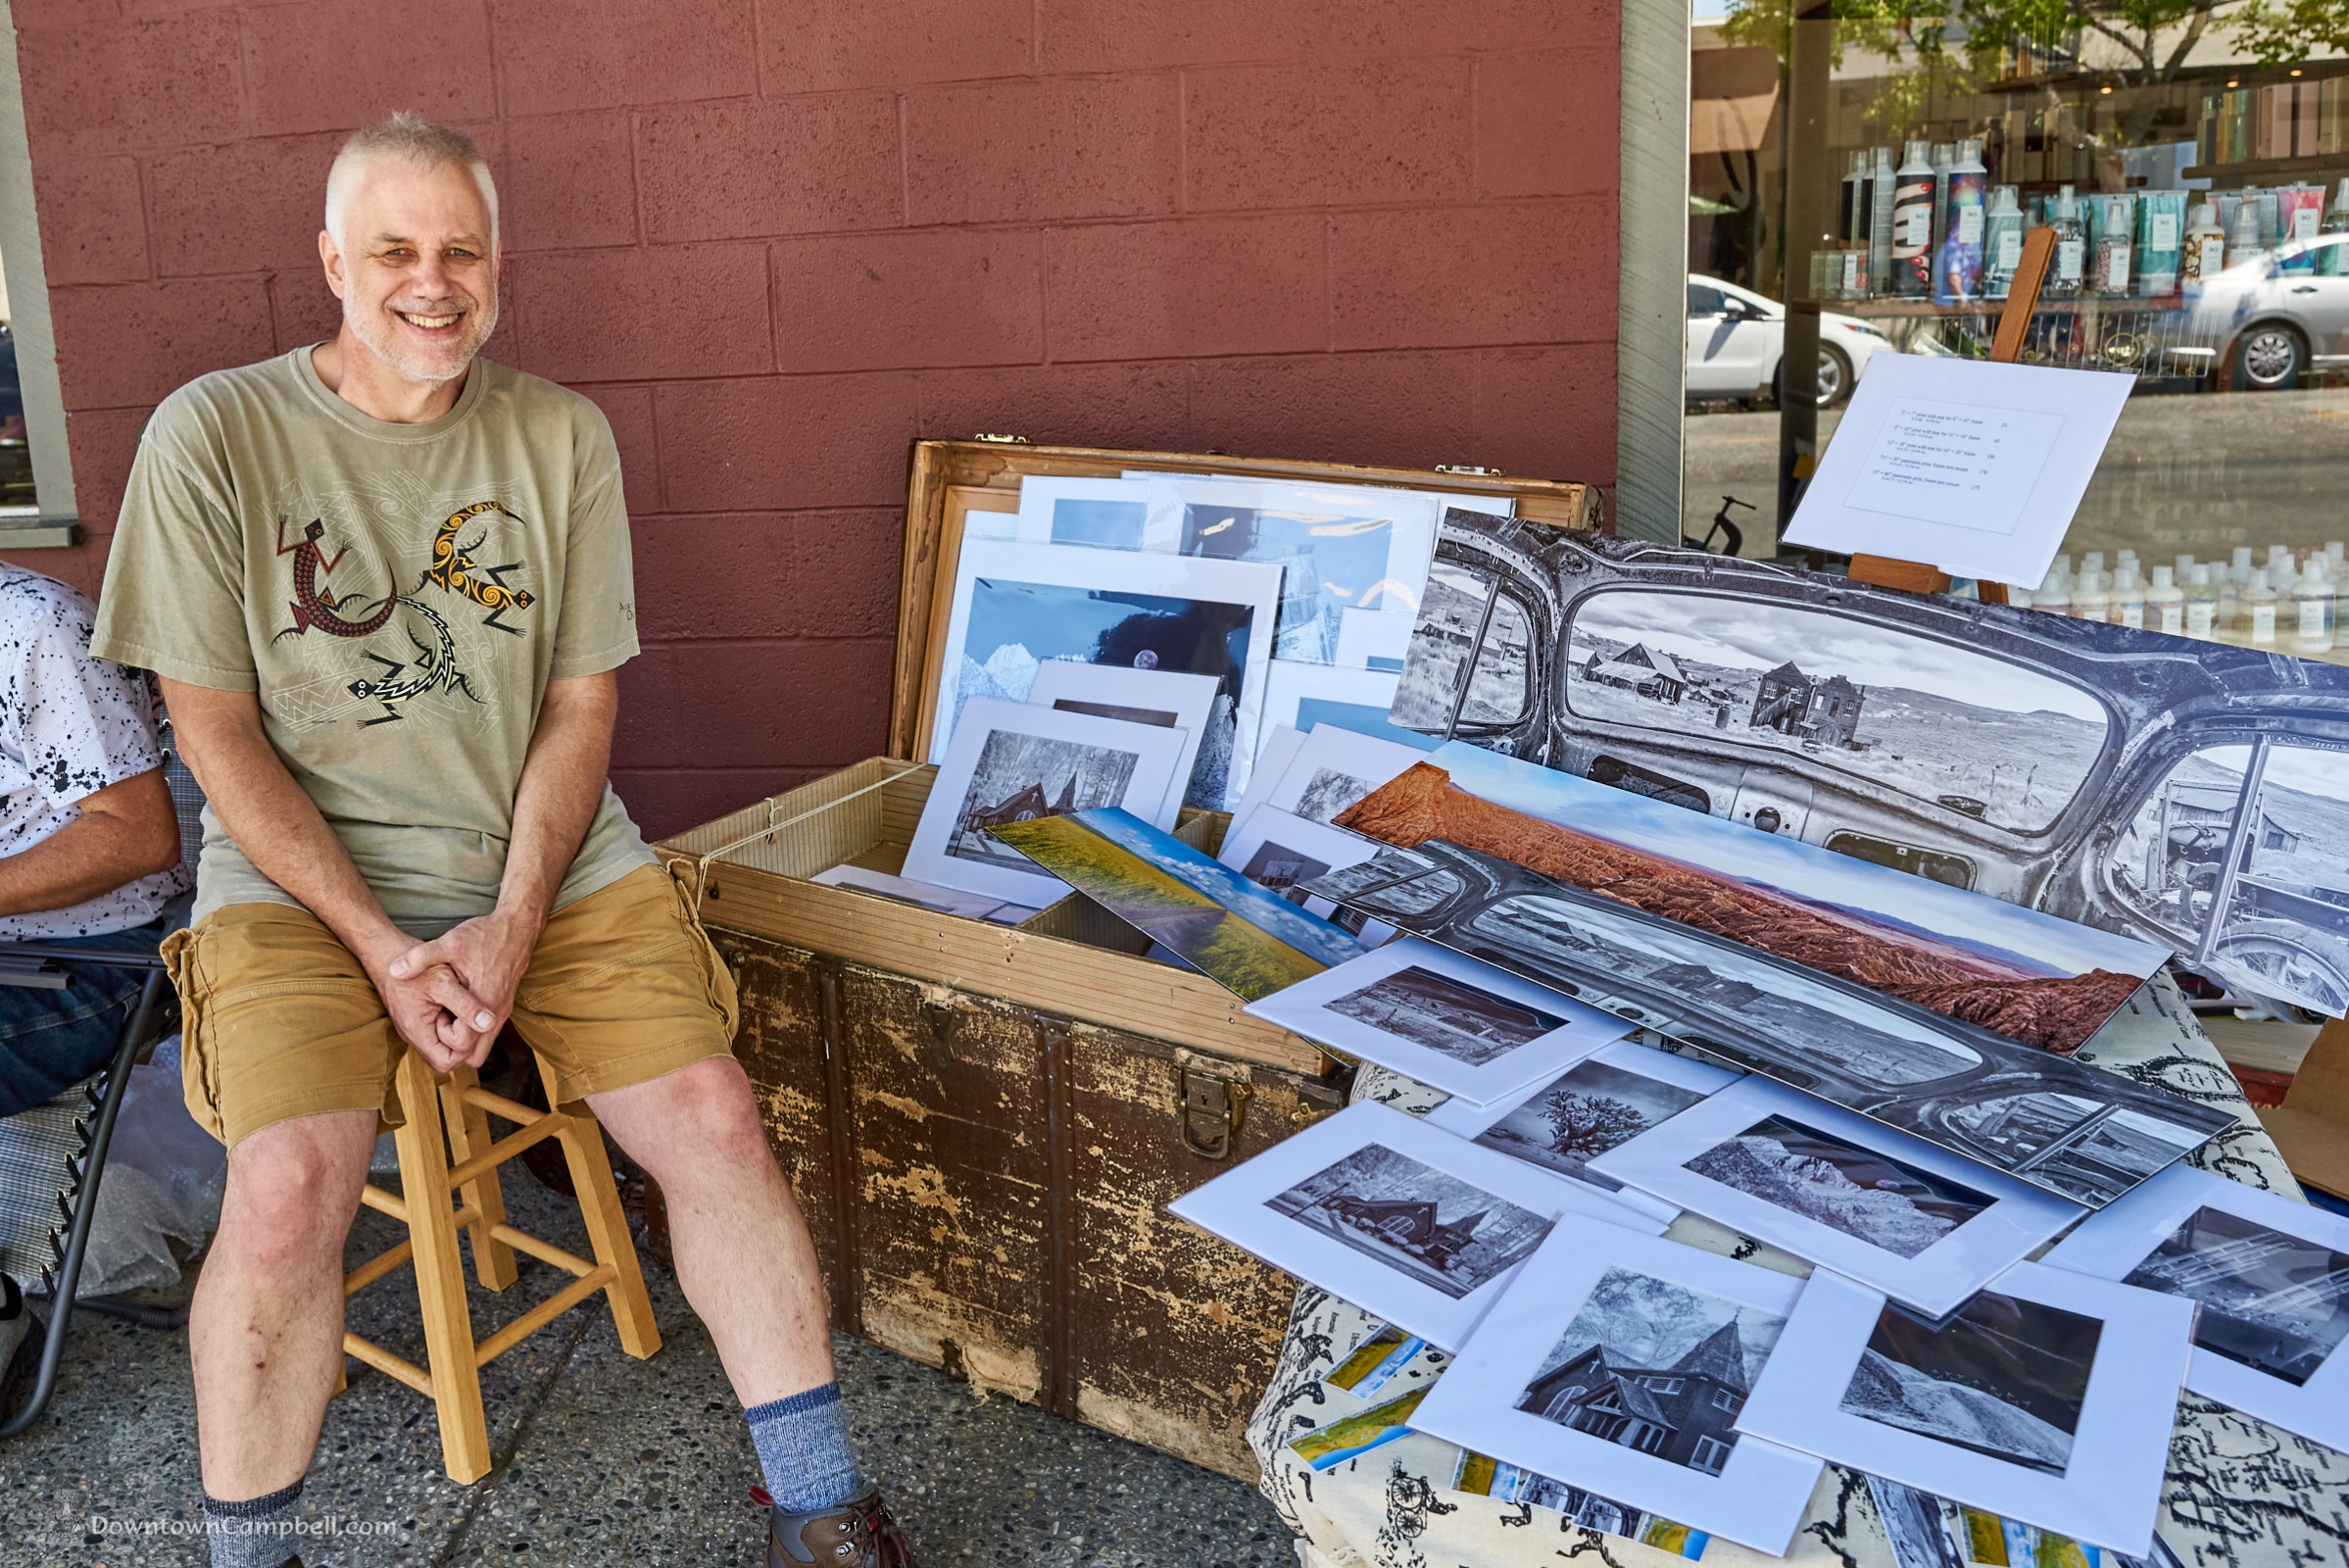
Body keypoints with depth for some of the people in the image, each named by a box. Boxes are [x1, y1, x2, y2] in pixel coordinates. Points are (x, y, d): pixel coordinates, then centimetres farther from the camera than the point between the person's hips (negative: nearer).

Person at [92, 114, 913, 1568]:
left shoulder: (563, 438, 4)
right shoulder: (214, 436, -3)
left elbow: (581, 705, 4)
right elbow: (217, 732, -4)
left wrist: (515, 922, -10)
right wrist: (383, 945, -14)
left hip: (551, 852, 2)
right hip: (303, 874, -2)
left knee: (715, 1116, -15)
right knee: (288, 1186, -25)